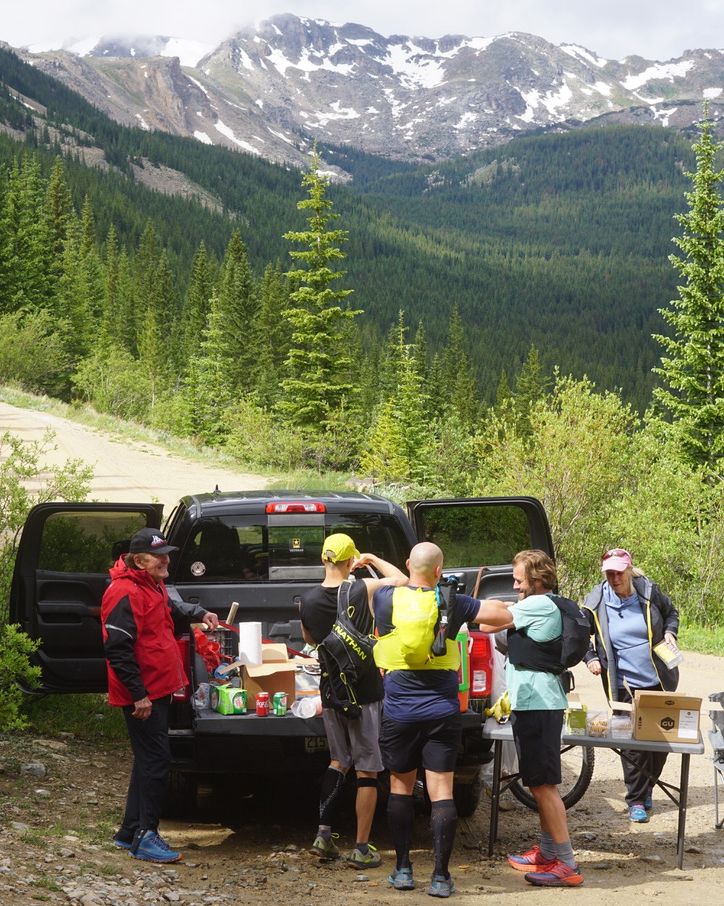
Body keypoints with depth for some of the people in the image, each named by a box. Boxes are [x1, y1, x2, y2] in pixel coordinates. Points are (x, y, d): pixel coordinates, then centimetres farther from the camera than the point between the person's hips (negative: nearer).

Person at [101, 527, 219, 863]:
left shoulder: (152, 586, 13)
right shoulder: (125, 594, -19)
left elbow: (170, 606, 37)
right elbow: (117, 649, -24)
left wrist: (199, 613, 21)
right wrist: (138, 694, -24)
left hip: (158, 689, 10)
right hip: (142, 694, -10)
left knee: (149, 760, 15)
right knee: (156, 760, -8)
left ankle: (129, 832, 24)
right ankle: (145, 837, -3)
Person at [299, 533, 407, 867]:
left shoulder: (308, 600, -3)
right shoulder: (363, 590, -14)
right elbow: (402, 580, 2)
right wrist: (373, 560, 11)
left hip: (330, 691, 4)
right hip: (364, 692, -4)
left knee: (338, 761, 22)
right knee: (367, 769, 4)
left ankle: (324, 834, 14)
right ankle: (361, 848, 6)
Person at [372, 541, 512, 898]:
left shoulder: (386, 598, -3)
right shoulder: (452, 604, -5)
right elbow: (504, 616, 0)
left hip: (399, 712, 1)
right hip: (442, 712, -1)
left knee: (400, 788, 15)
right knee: (441, 792, 1)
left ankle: (403, 870, 18)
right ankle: (440, 876, 0)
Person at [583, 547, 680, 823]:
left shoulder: (649, 592, -6)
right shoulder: (596, 601, -7)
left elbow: (671, 613, 14)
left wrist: (669, 632, -4)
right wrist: (590, 658, -7)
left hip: (659, 681, 2)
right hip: (624, 685, -2)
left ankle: (647, 787, 32)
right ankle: (636, 800, 9)